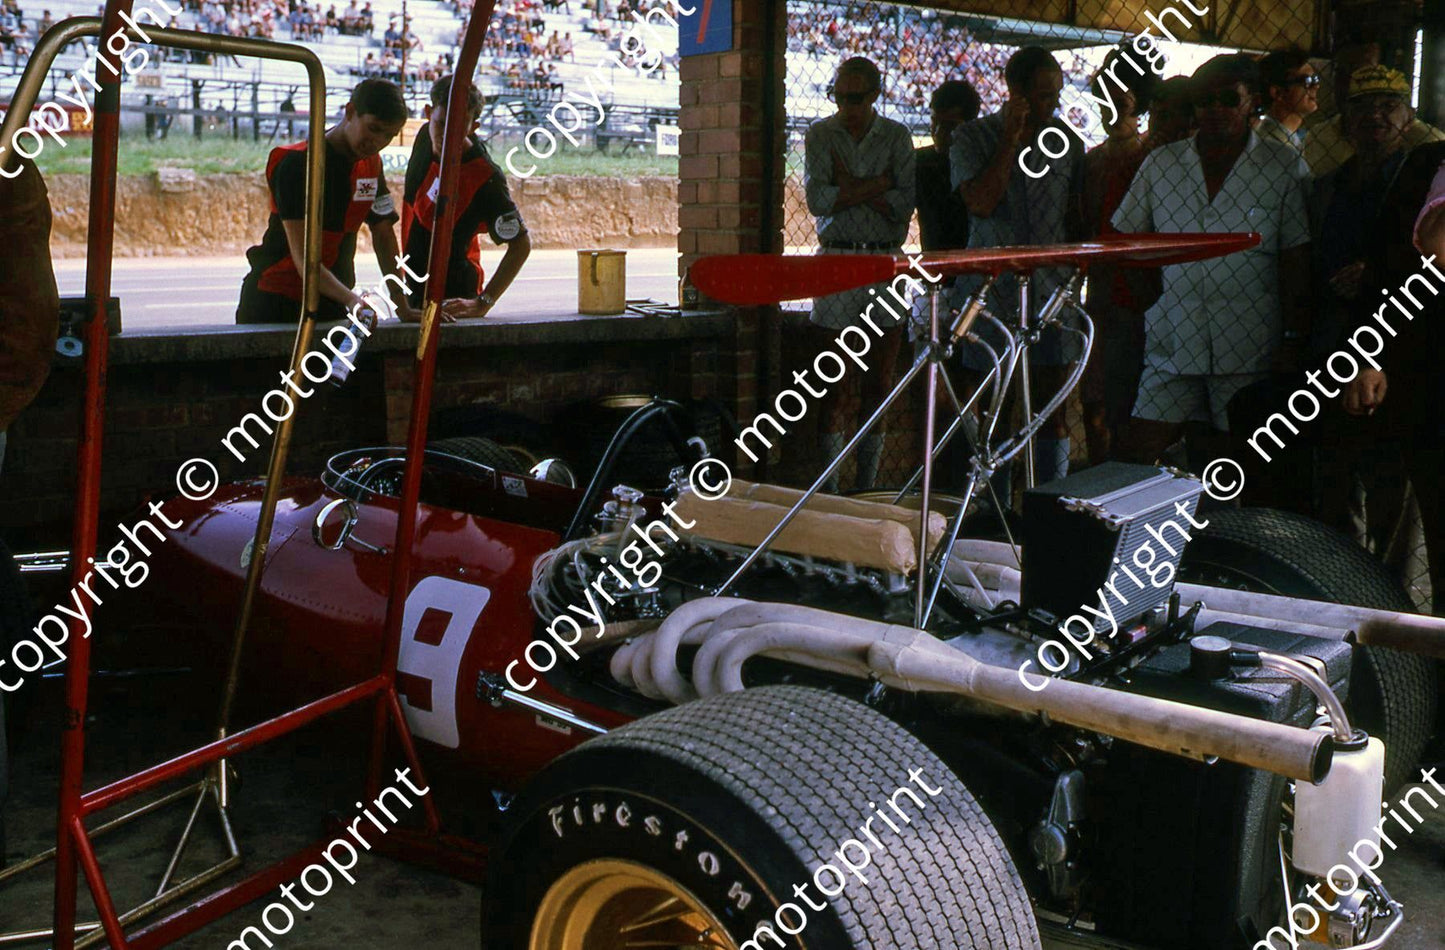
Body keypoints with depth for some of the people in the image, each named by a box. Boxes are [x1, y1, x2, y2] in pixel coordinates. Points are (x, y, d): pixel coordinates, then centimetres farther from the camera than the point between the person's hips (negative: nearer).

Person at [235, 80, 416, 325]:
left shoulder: (371, 164, 6)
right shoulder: (297, 164, -16)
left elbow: (383, 235, 12)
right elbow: (303, 257, -24)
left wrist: (403, 308, 3)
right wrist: (351, 299, -38)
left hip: (331, 305, 6)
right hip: (275, 305, -6)